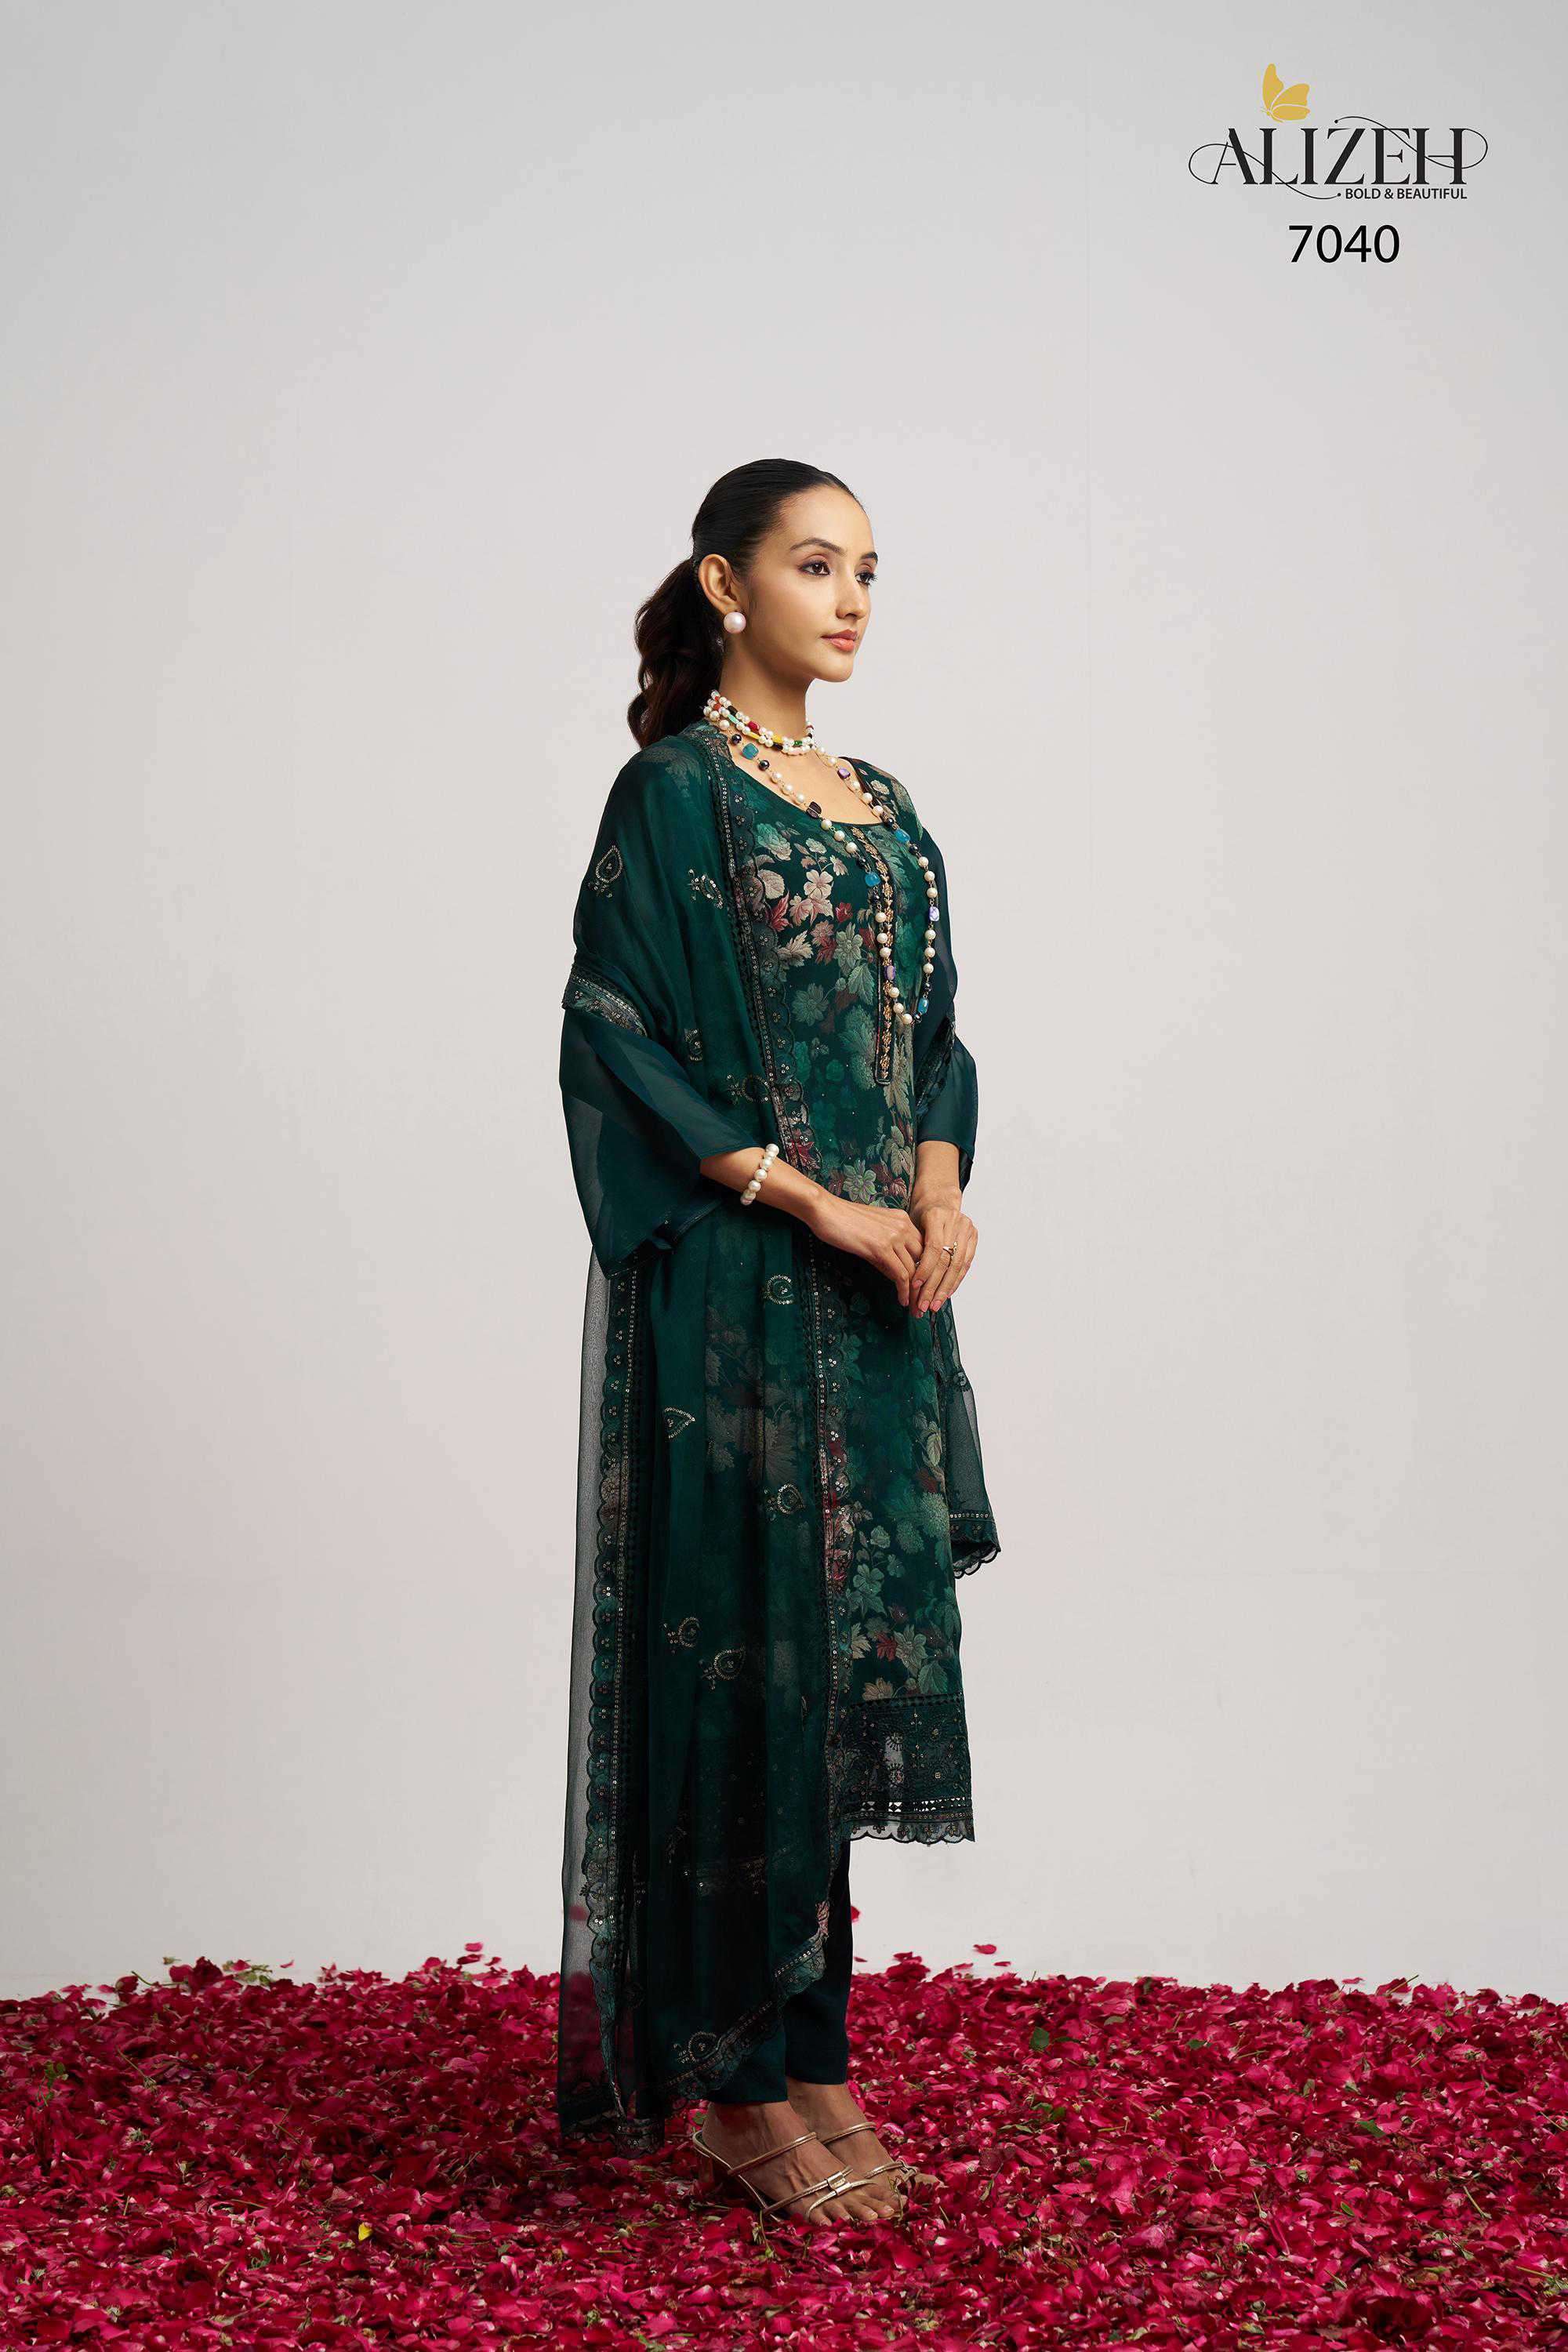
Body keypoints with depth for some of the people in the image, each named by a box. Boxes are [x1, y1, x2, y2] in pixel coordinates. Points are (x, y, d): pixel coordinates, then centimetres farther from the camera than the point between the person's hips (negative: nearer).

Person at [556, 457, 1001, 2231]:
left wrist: (940, 1199, -3)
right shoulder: (673, 792, -6)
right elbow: (621, 1040, -13)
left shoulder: (884, 813, 15)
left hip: (877, 1296, 7)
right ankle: (741, 2084, 9)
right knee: (743, 1654, -3)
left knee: (843, 1653, 9)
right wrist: (817, 1203, -15)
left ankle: (802, 2049, 21)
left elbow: (933, 1039, 16)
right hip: (731, 1299, -7)